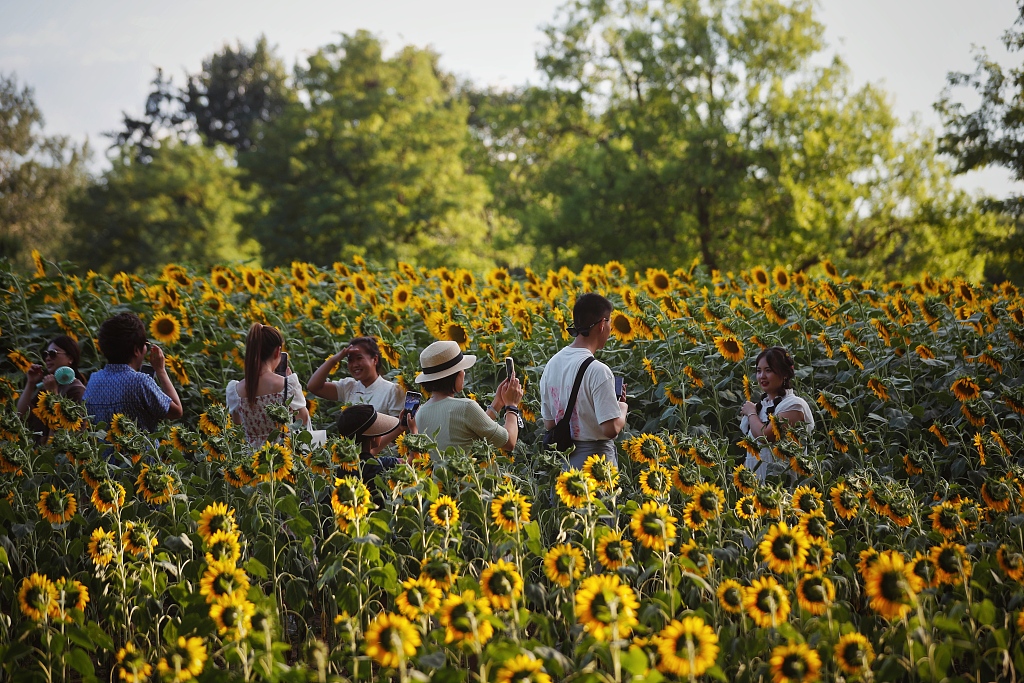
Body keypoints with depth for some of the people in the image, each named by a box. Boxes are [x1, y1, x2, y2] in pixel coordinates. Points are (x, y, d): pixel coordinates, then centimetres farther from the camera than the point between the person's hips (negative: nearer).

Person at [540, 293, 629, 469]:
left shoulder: (552, 365, 5)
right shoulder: (597, 370, -19)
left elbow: (549, 424, 11)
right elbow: (611, 429, -22)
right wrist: (622, 408, -1)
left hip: (564, 459, 8)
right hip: (596, 458, -8)